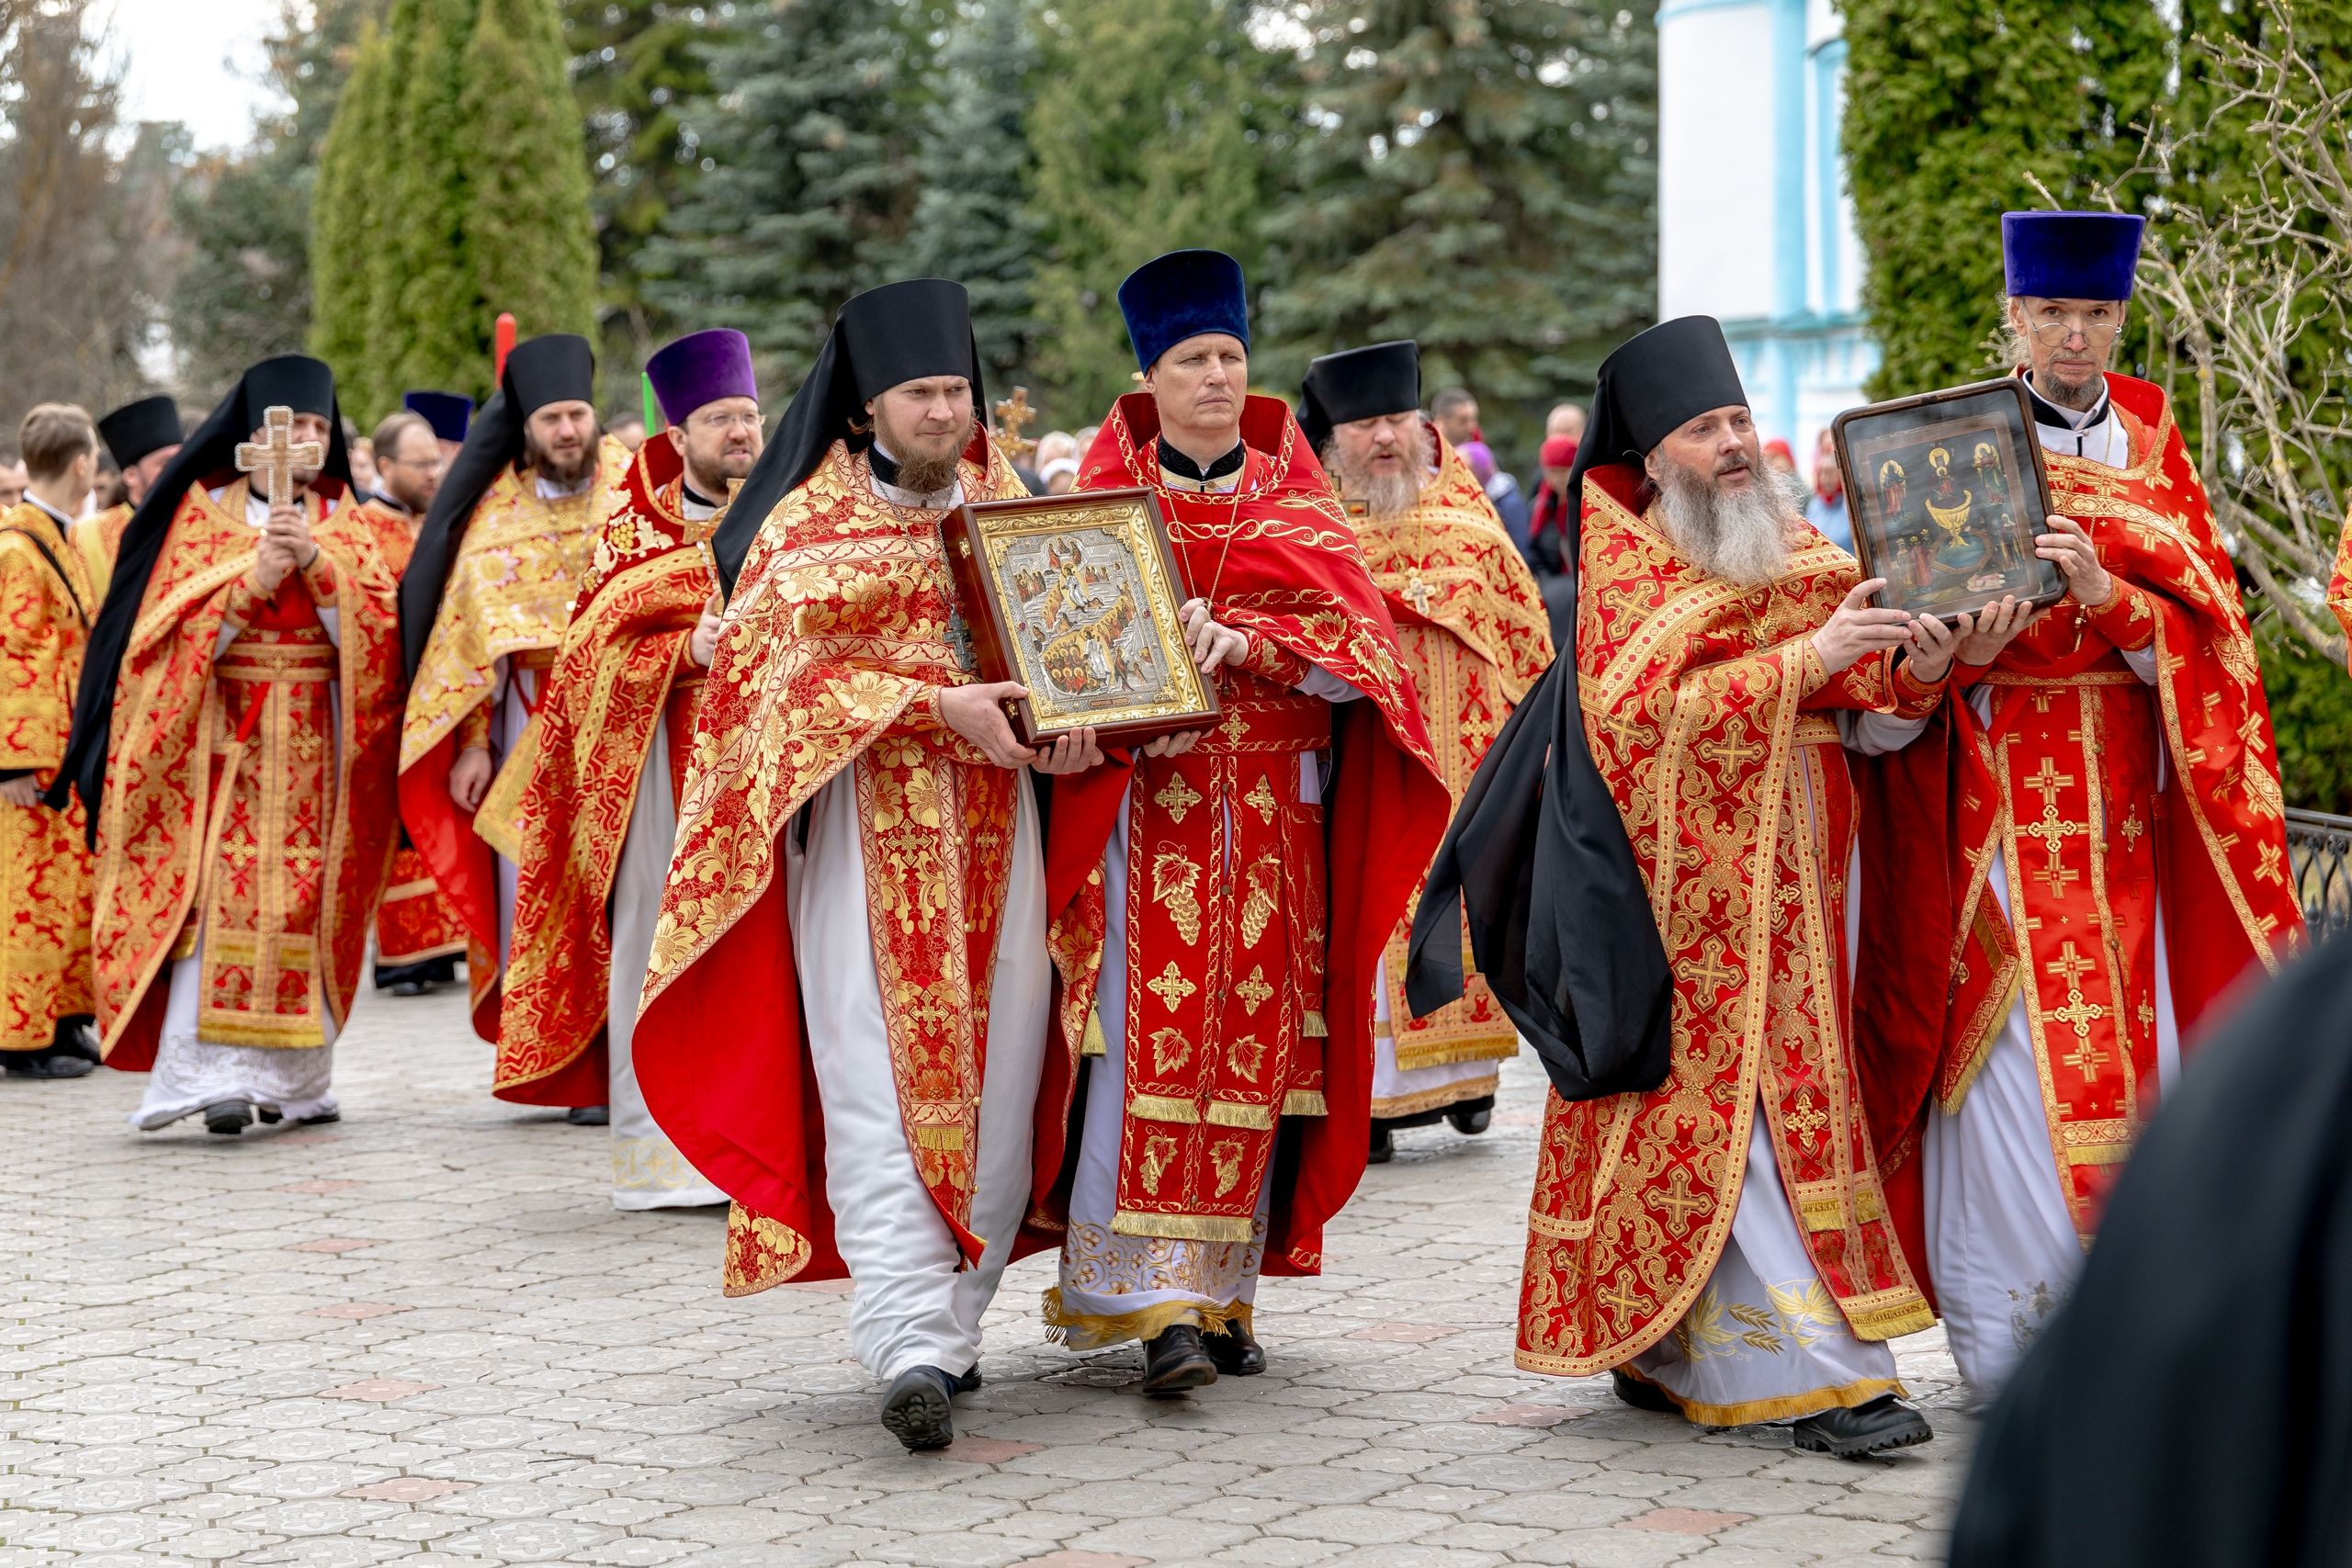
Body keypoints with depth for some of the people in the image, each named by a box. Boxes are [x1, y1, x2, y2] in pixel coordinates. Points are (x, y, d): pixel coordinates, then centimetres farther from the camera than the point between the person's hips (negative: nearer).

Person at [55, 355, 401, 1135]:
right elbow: (170, 621, -4)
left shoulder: (342, 521, 13)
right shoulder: (203, 508, 6)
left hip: (311, 742, 3)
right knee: (219, 889, -14)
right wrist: (252, 578, -16)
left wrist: (314, 561, -15)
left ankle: (291, 1074, 10)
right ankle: (211, 1073, -19)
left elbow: (379, 621, -1)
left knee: (302, 898, 2)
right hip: (218, 734, -3)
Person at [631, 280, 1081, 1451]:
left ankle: (950, 1322, 13)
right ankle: (910, 1348, -18)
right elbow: (796, 676, -7)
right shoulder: (808, 525, 3)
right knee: (880, 1079, -12)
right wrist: (937, 707, -18)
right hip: (865, 820, -4)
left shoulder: (1008, 507, 14)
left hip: (994, 821, 4)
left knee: (996, 1075, 2)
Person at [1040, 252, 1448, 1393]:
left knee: (1256, 1043, 0)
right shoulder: (1111, 492, 10)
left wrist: (1242, 642, -18)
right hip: (1147, 801, -2)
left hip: (1276, 812, 2)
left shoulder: (1293, 496, 12)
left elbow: (1357, 643, -1)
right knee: (1155, 1037, -12)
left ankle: (1226, 1295, 9)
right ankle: (1159, 1307, -14)